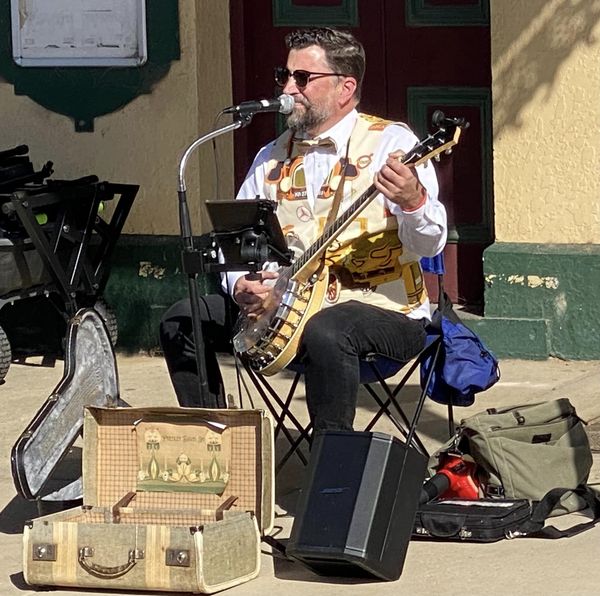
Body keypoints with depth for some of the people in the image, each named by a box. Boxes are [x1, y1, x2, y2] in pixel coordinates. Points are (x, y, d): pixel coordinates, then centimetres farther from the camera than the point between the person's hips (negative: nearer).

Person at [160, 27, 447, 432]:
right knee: (183, 322, -5)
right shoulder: (273, 158, 12)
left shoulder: (389, 143, -7)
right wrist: (240, 285, -7)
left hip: (386, 312, -7)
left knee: (325, 333, -38)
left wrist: (413, 202, -39)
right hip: (285, 308, 7)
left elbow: (429, 246, -17)